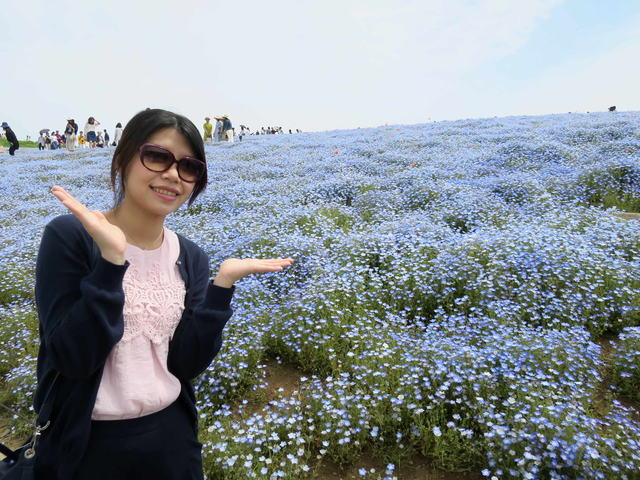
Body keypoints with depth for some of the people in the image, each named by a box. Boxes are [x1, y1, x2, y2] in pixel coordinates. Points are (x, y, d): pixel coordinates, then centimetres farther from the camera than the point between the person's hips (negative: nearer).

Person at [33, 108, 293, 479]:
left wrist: (223, 283, -17)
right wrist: (111, 257, -28)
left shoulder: (191, 259, -3)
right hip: (84, 446, -3)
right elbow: (75, 358, -19)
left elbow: (187, 364, -8)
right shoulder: (69, 236, -13)